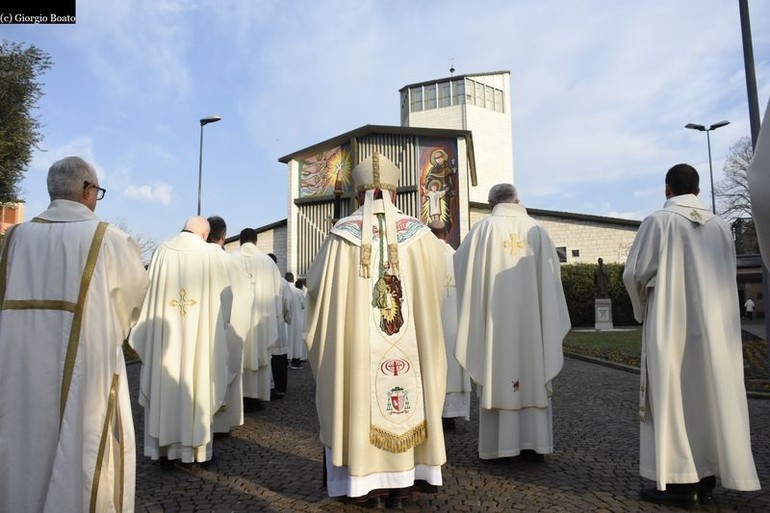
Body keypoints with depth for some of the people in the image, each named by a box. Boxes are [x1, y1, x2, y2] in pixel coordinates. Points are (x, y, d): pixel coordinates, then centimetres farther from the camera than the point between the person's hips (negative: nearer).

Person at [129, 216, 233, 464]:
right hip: (199, 336, -2)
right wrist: (217, 322, 15)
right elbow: (224, 295, -2)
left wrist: (145, 332, 12)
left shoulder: (162, 251, 1)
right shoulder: (211, 253, -5)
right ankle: (195, 447, 15)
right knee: (196, 386, 7)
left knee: (164, 386, 11)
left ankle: (165, 446, 19)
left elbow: (149, 292, 3)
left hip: (164, 334, 2)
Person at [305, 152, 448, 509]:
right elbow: (435, 285, 11)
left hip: (354, 341, -1)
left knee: (360, 398, 9)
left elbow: (316, 285, 2)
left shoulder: (342, 234, -6)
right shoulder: (418, 233, -2)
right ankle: (401, 480, 23)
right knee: (406, 400, 13)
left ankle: (365, 481, 17)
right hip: (409, 340, 2)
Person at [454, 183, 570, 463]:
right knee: (533, 377, 9)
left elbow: (459, 262, 3)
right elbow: (552, 272, 9)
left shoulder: (483, 228, -4)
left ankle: (500, 444, 9)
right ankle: (535, 443, 14)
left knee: (496, 379, 4)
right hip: (531, 318, 2)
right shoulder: (537, 230, 3)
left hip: (495, 319, -2)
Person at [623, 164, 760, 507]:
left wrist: (642, 311, 9)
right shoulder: (720, 226, 8)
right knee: (710, 396, 10)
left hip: (671, 327, -5)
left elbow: (634, 274, -8)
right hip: (715, 327, 6)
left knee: (672, 398, 0)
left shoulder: (658, 221, -8)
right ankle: (707, 479, 17)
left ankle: (681, 482, 2)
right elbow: (727, 279, 12)